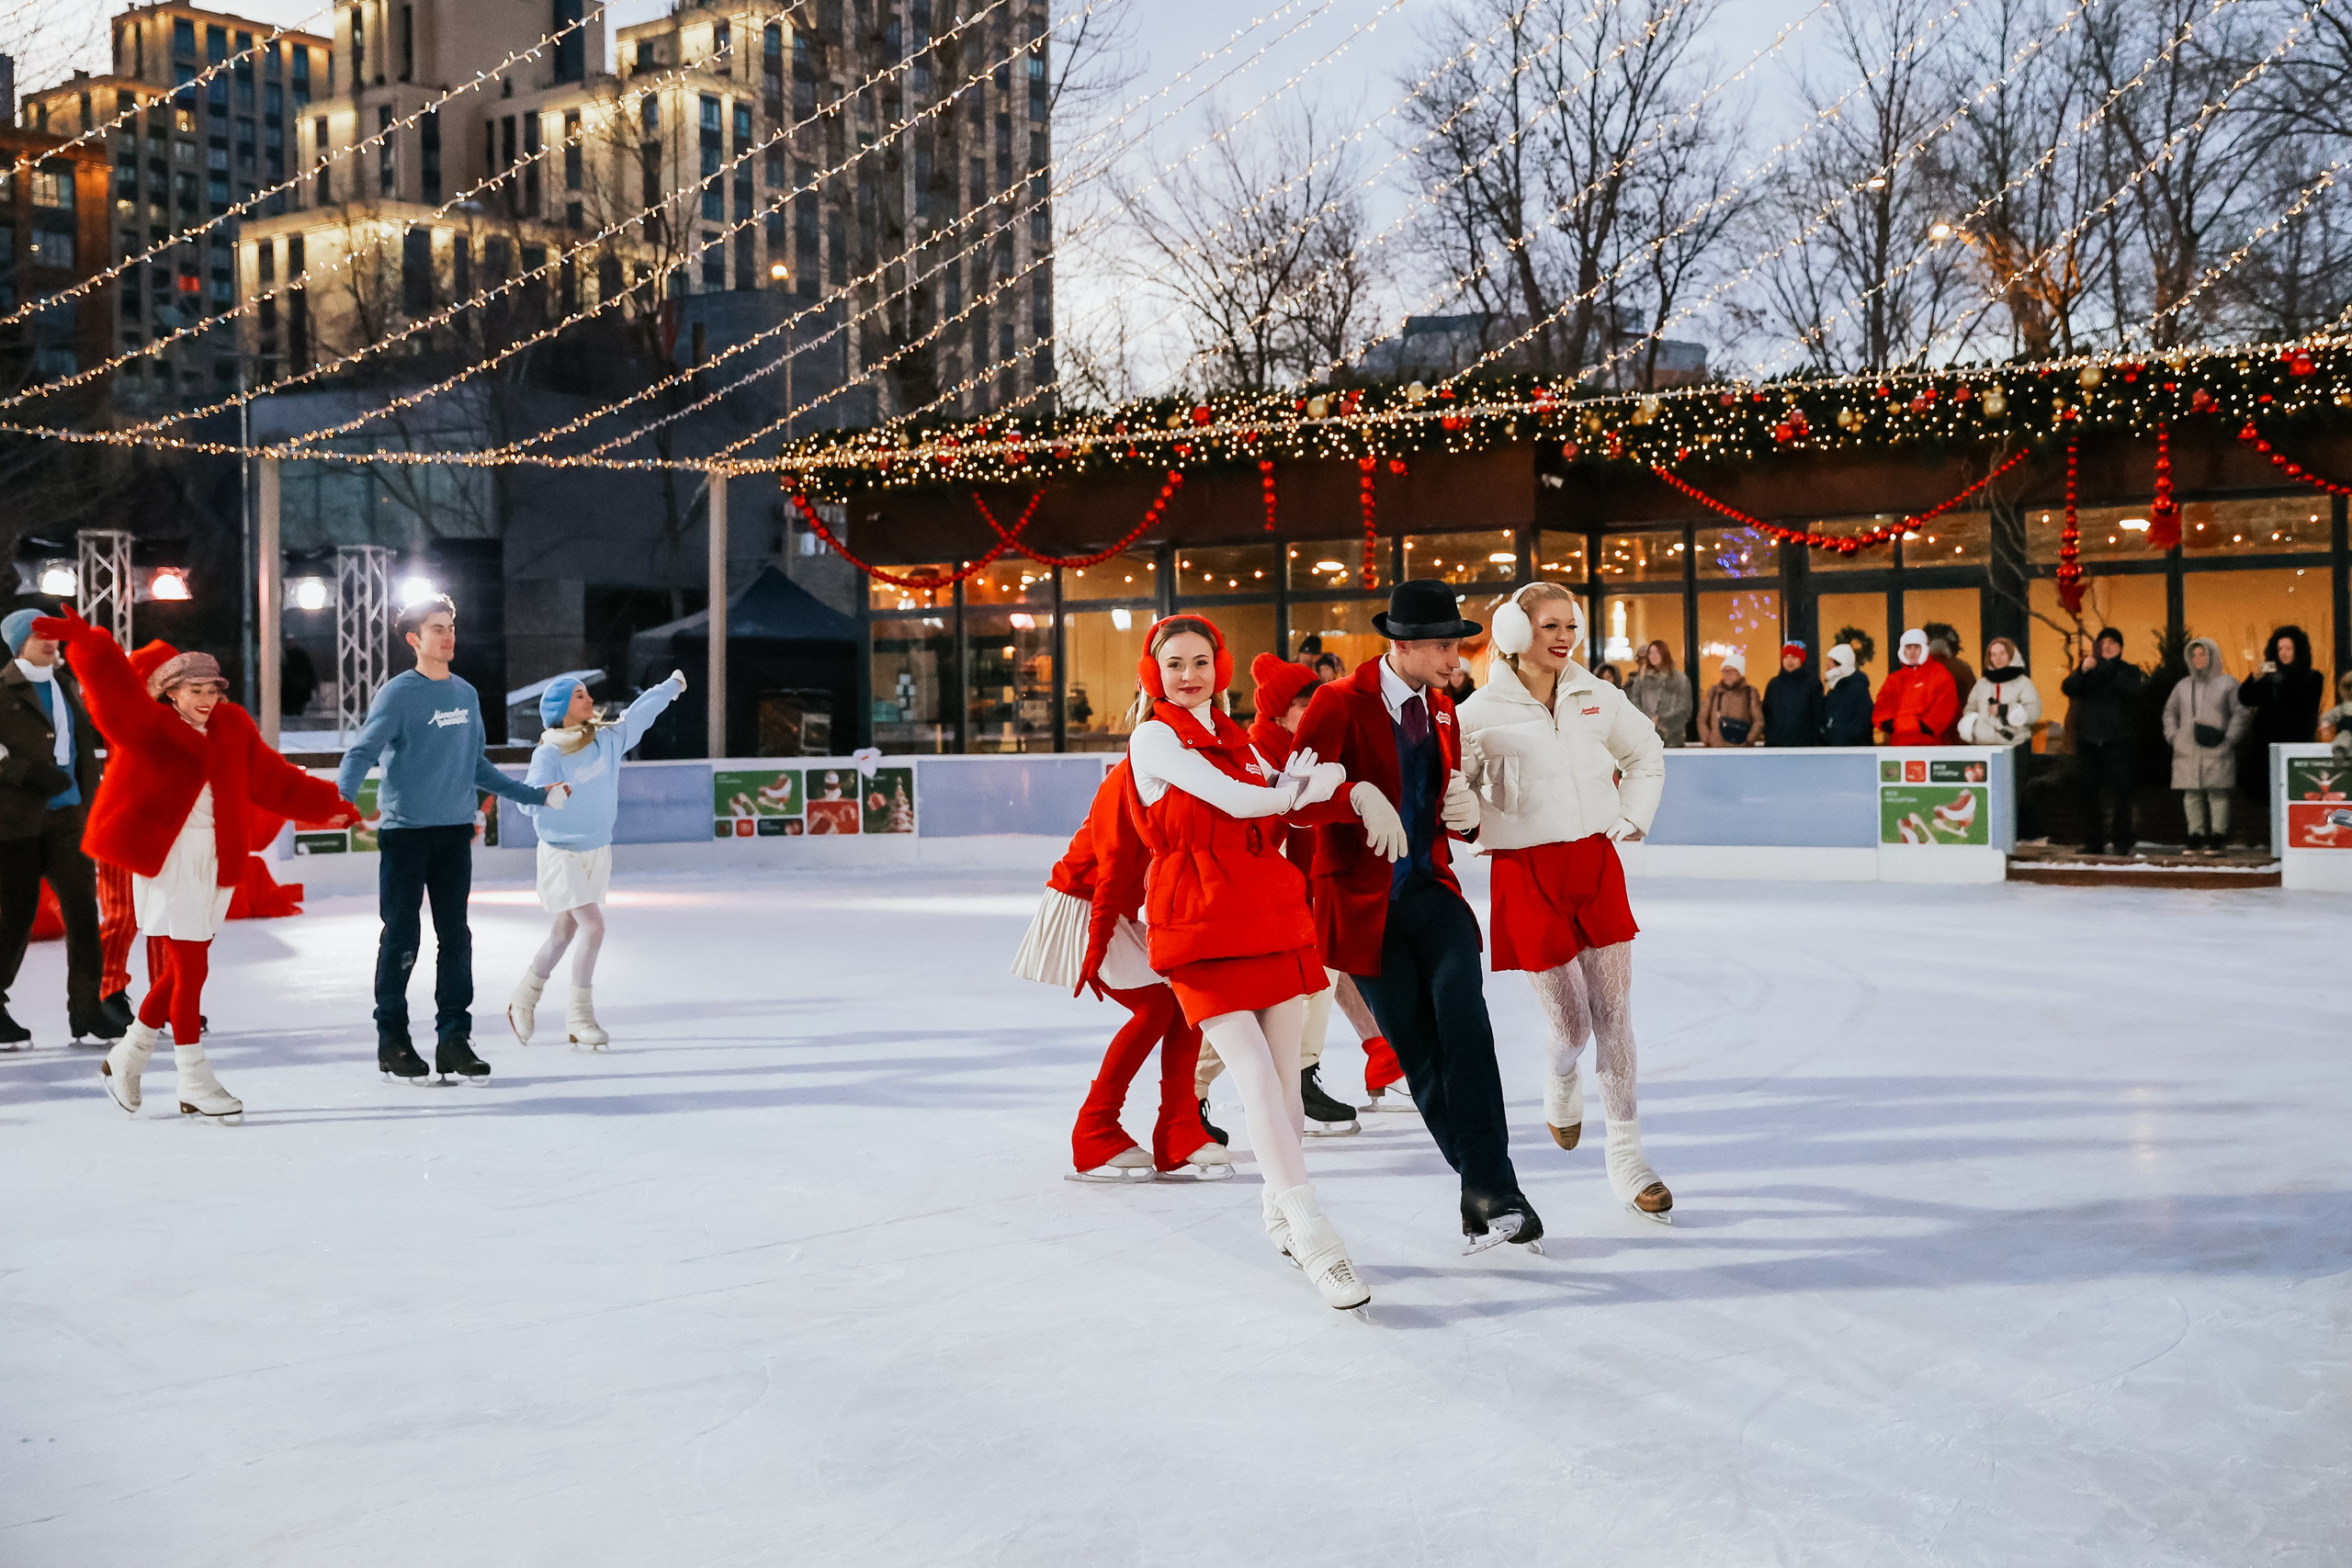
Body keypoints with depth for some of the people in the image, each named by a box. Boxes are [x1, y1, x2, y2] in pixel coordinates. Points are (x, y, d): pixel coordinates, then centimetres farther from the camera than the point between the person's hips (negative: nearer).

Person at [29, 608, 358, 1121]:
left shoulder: (232, 729, 12)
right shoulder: (149, 726, -3)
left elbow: (272, 779, 17)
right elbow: (115, 690, -18)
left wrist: (327, 804, 15)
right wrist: (83, 640, -33)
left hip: (215, 862, 6)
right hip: (168, 860, -6)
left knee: (181, 970, 11)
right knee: (190, 967, -6)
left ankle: (126, 1057, 30)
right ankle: (195, 1084, 2)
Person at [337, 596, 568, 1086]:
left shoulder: (466, 694, 13)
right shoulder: (399, 692, -6)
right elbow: (362, 751, -14)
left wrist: (535, 795, 22)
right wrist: (341, 796, -33)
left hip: (455, 832, 5)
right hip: (405, 831, -5)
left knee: (456, 939, 4)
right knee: (401, 939, 0)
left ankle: (454, 1041, 10)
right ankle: (392, 1042, 11)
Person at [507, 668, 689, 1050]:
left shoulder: (608, 739, 0)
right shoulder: (549, 754, -17)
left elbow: (639, 715, 13)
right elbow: (527, 799, -25)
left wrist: (671, 686, 25)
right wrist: (545, 794, -47)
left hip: (598, 852, 6)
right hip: (562, 854, -6)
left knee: (565, 931, 13)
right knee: (593, 928, -14)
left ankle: (525, 998, 31)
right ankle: (580, 1016, -1)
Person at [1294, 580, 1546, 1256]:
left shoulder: (1442, 709, 12)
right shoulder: (1340, 704, -8)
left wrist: (1468, 810, -1)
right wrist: (1358, 794, -36)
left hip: (1430, 890, 4)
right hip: (1363, 900, -4)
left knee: (1462, 1018, -19)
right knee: (1418, 1050, 0)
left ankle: (1490, 1186, -18)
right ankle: (1486, 1186, 12)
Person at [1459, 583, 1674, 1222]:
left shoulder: (1597, 697, 4)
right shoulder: (1482, 712, -7)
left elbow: (1647, 757, 20)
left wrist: (1630, 821, 11)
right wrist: (1492, 833, -9)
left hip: (1597, 864, 3)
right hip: (1527, 874, -3)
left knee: (1614, 1014, 1)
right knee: (1571, 1022, -2)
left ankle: (1626, 1155, 12)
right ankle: (1561, 1082, 35)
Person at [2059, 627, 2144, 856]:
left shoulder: (2128, 671, 9)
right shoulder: (2086, 671, 13)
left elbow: (2130, 689, -12)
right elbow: (2068, 688, -4)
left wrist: (2107, 668, -19)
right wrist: (2083, 671, -21)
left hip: (2116, 740, -2)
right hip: (2087, 740, 2)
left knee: (2120, 790, -7)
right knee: (2088, 792, 3)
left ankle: (2121, 839, -2)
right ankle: (2093, 841, 9)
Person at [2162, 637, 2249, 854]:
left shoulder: (2226, 683, 5)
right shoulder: (2183, 685, 17)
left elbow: (2240, 713, 3)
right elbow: (2170, 712, 25)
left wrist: (2228, 739, -5)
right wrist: (2173, 736, 11)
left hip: (2215, 749, -4)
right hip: (2187, 751, 4)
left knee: (2217, 793, -6)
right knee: (2191, 794, 0)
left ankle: (2218, 837, -3)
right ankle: (2196, 837, 5)